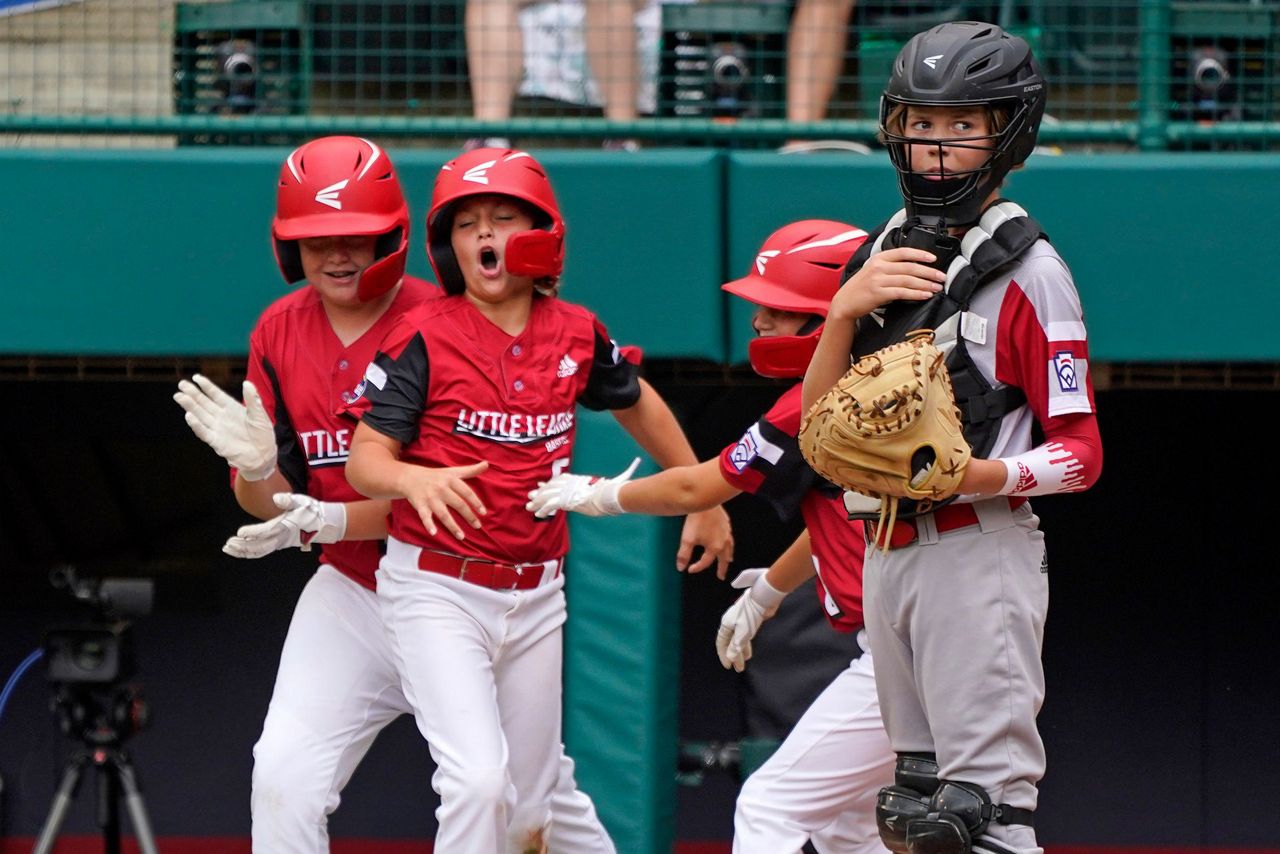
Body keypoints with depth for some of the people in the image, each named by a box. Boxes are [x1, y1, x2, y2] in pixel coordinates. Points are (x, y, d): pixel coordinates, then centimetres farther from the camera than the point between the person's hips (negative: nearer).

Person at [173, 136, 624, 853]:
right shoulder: (279, 333, 1)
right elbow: (270, 504, 2)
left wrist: (329, 521, -29)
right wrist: (255, 466, -22)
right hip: (351, 594, 4)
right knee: (283, 778, -12)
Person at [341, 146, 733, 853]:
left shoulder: (577, 335, 3)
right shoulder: (425, 338, -9)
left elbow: (636, 402, 24)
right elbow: (363, 458, -14)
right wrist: (413, 477, -36)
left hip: (536, 595, 5)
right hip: (438, 589, -5)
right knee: (479, 781, -21)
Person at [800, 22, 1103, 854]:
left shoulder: (1027, 270, -9)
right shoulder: (885, 256, 13)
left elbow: (1080, 454, -10)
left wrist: (974, 476, -26)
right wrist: (846, 310, -6)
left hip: (980, 556, -8)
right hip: (888, 553, 8)